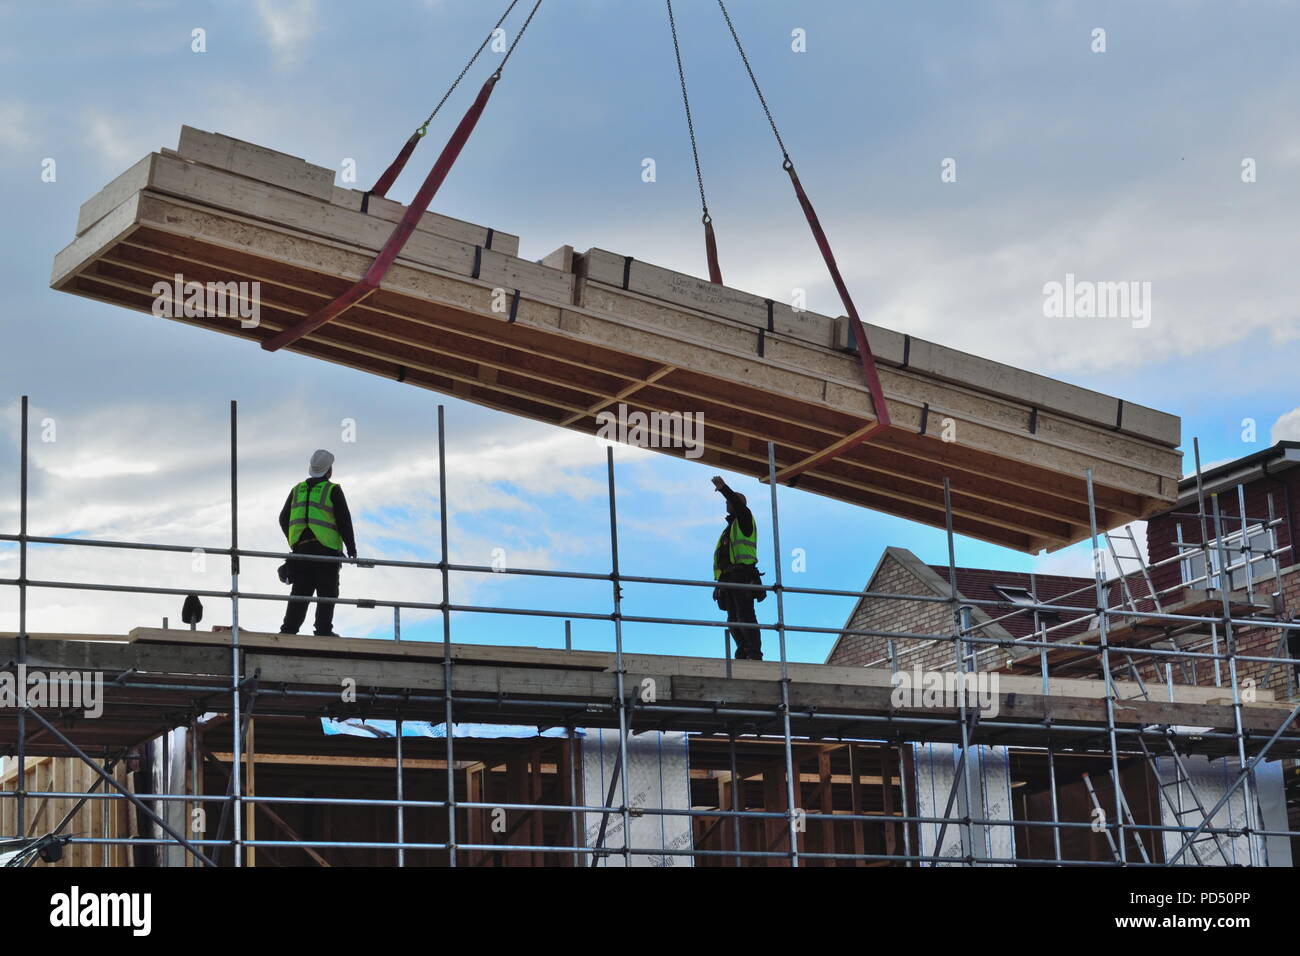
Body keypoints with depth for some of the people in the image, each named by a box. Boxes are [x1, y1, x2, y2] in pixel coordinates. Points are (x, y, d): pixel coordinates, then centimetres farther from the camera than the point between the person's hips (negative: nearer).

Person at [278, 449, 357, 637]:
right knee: (327, 593, 0)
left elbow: (284, 519, 16)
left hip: (301, 549, 5)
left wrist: (295, 542, 26)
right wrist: (351, 547, 1)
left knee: (300, 592, 7)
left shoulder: (298, 489, 15)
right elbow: (344, 520, -5)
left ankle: (288, 629, 2)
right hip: (326, 549, -5)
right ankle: (323, 630, -6)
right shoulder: (332, 490, -1)